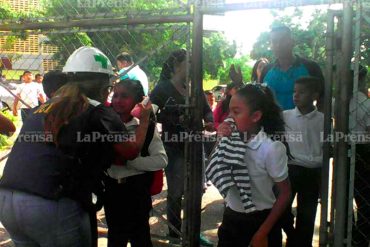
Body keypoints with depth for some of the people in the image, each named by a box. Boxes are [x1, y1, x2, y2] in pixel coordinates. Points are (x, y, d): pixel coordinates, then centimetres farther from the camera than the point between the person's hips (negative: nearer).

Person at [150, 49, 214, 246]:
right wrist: (176, 119, -22)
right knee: (176, 192, 4)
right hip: (174, 147, -5)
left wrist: (210, 122, -10)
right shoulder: (162, 89, -7)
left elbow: (206, 109, 11)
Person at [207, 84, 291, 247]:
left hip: (261, 221, -5)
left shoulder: (271, 148, -20)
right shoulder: (232, 140, -6)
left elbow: (285, 194, -12)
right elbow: (214, 173, 0)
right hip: (231, 218, 5)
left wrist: (262, 233, -10)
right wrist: (222, 141, -12)